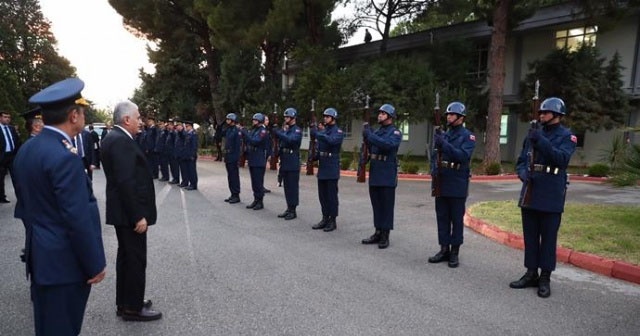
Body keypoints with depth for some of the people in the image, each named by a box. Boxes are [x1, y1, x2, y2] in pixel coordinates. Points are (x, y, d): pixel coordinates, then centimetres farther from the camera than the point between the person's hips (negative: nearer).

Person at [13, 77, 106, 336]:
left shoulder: (26, 149, 6)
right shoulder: (65, 156, -23)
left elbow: (25, 205, 13)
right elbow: (79, 219, -23)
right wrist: (96, 264, -14)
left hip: (39, 258, 9)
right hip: (65, 262, -9)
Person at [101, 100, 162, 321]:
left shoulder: (114, 138, 12)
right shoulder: (121, 141, -20)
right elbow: (126, 182, -25)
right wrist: (138, 216, -22)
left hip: (124, 211, 10)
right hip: (130, 212, -10)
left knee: (127, 256, 18)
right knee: (136, 259, 1)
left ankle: (124, 302, 31)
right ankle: (133, 307, 14)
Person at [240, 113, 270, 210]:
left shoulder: (263, 131, -11)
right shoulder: (253, 130, 15)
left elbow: (254, 141, -23)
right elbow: (249, 142, 13)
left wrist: (244, 133, -20)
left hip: (259, 161, -8)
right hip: (252, 160, 8)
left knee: (258, 182, -5)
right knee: (254, 181, 13)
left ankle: (260, 201, 3)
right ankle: (256, 200, 21)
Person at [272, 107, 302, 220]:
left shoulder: (297, 130, -8)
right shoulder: (284, 129, 16)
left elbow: (291, 139, -27)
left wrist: (277, 132, -27)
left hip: (293, 164, -8)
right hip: (284, 163, 8)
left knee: (292, 187, -2)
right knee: (287, 187, 12)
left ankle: (293, 211, 4)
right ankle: (289, 209, 20)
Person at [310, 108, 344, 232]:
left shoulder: (338, 131, -8)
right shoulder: (322, 130, 14)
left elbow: (331, 140, -29)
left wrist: (317, 133, -31)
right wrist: (315, 155, 3)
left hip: (332, 168, -7)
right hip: (322, 167, 7)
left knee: (331, 195, -1)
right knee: (322, 195, 11)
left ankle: (332, 221, 7)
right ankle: (325, 218, 21)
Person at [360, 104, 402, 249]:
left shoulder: (395, 133, -5)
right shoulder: (376, 132, 16)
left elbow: (387, 144, -25)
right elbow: (368, 148, 19)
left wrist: (369, 135, -25)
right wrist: (364, 157, -2)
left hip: (387, 175, -7)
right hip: (374, 173, 7)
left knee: (386, 206, 0)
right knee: (376, 204, 12)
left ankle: (385, 236, 7)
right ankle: (378, 232, 21)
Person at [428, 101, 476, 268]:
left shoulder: (468, 136, -3)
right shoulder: (442, 135, 12)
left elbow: (463, 156, -19)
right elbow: (434, 155, 13)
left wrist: (445, 145, -26)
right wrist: (433, 169, -5)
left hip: (457, 185, -5)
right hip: (441, 183, 5)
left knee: (456, 219, 4)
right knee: (442, 218, 9)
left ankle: (454, 252, 13)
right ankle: (444, 249, 19)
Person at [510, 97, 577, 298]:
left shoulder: (567, 136, -1)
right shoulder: (533, 135, 12)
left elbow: (562, 158, -19)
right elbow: (521, 161, 12)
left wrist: (542, 142, -28)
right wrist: (523, 173, -9)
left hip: (551, 196, -5)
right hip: (530, 193, 5)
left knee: (548, 237, 3)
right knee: (530, 236, 10)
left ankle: (545, 278, 12)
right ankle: (531, 274, 22)